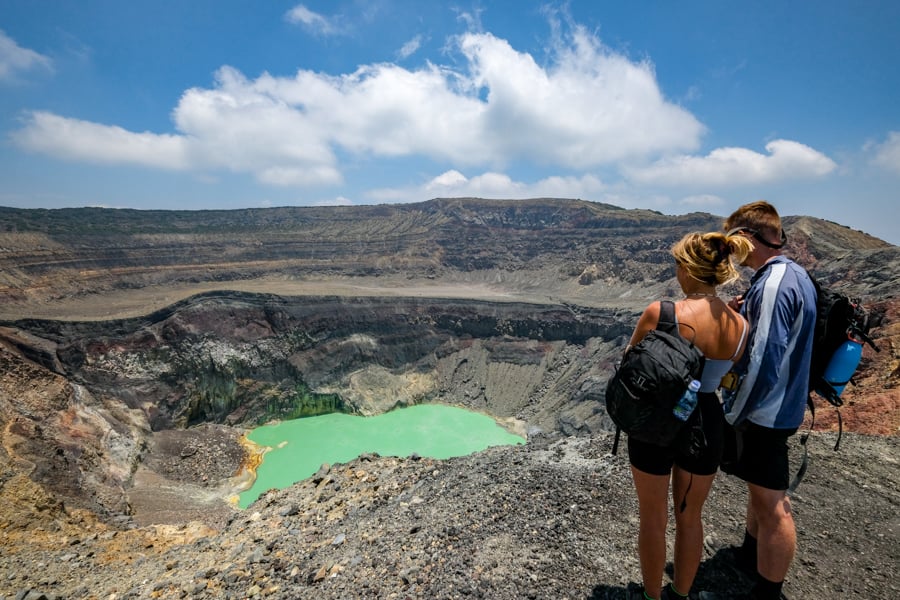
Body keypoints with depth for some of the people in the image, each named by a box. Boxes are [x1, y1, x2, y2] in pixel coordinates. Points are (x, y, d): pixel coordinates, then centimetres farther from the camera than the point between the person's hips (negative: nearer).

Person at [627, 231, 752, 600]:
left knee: (653, 519, 19)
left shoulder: (660, 314, -23)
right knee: (690, 517, 25)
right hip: (707, 424, 4)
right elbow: (724, 376, 7)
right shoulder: (741, 327, -7)